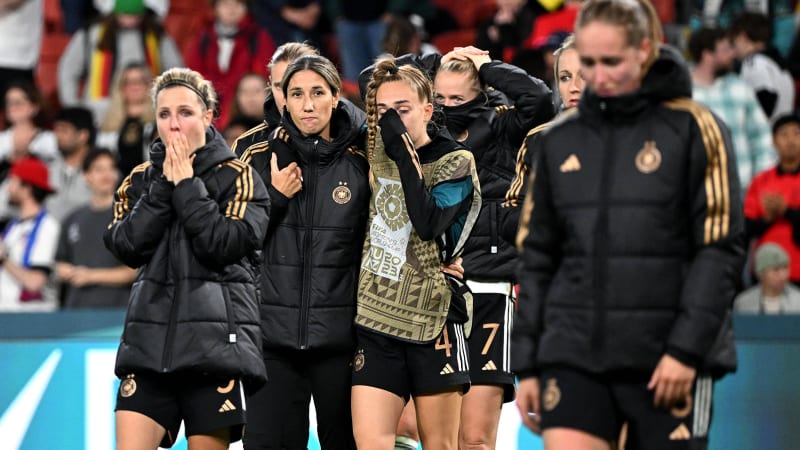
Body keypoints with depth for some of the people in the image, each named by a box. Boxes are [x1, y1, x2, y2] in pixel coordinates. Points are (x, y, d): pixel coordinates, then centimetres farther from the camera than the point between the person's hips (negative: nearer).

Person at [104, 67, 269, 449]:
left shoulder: (236, 177, 3)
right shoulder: (142, 179, 14)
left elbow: (223, 245, -12)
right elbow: (127, 247, -1)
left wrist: (186, 185, -8)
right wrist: (164, 185, -5)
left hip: (215, 341, -3)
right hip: (150, 340, 3)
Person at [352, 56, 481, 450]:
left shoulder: (456, 162, -5)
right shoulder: (375, 149, 7)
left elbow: (429, 224, -21)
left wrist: (404, 154, -19)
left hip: (432, 321, -3)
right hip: (374, 318, 3)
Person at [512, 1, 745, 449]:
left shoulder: (693, 129, -1)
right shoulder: (559, 142, 11)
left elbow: (722, 248, -5)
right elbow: (538, 257, 16)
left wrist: (687, 349, -13)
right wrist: (526, 364, 11)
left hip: (668, 359, -3)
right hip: (574, 356, 3)